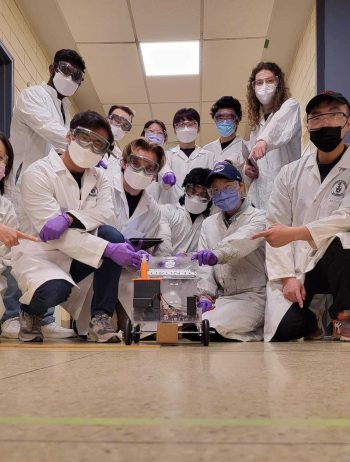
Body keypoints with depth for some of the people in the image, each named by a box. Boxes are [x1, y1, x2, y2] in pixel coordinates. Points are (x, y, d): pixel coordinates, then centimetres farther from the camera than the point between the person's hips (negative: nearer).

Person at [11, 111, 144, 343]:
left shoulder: (99, 177, 6)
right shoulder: (37, 174, -14)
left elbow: (107, 214, -13)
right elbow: (51, 232, -25)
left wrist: (69, 217, -32)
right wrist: (108, 250, -34)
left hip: (79, 256, 5)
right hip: (40, 255, -5)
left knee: (112, 235, -24)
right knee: (55, 291, -37)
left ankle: (101, 318, -13)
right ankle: (31, 309, 3)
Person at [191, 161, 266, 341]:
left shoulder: (258, 217, 1)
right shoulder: (208, 223, 19)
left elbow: (243, 240, -23)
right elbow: (204, 265, 8)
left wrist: (217, 253, -43)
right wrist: (205, 295, -9)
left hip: (251, 296, -6)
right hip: (220, 297, 6)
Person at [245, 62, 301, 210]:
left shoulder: (289, 106, -1)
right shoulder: (257, 119, 18)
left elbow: (285, 131, -25)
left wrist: (265, 140, -45)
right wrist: (247, 167, 5)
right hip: (259, 191, 6)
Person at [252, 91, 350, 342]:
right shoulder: (291, 172, 5)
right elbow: (276, 228, 0)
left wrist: (294, 233, -29)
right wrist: (287, 276, -12)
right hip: (295, 265, 1)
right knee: (284, 328, -23)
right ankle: (310, 319, 15)